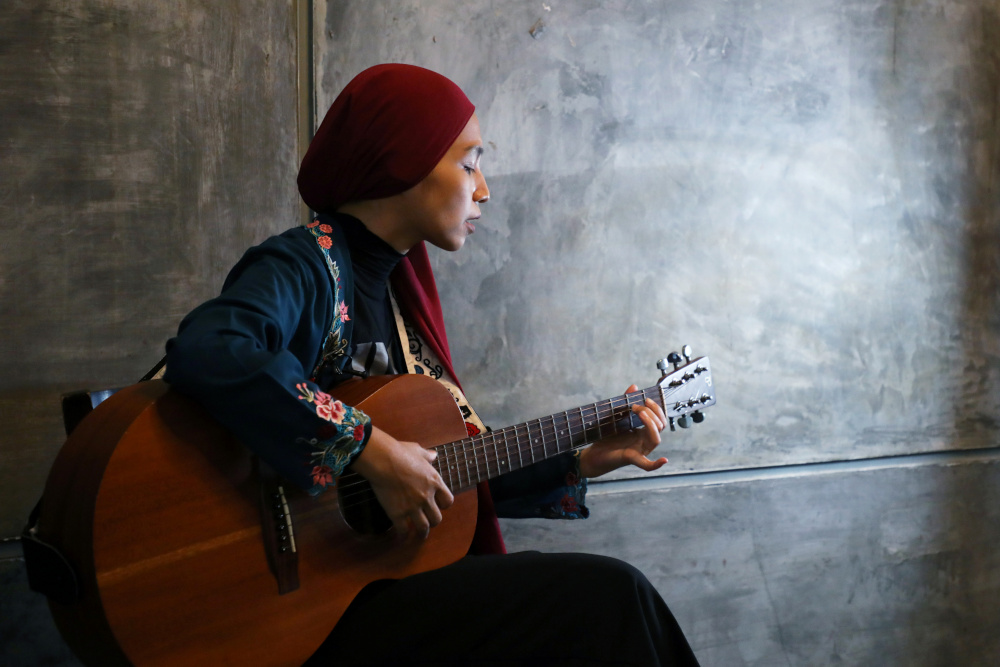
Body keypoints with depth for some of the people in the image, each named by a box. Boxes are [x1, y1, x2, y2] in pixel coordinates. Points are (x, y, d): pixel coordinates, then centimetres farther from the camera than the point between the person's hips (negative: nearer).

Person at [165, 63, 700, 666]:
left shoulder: (397, 284, 14)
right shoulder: (309, 265, -12)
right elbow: (205, 352, -35)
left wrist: (586, 463, 12)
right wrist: (371, 449, -29)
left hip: (406, 579, 8)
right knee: (605, 595, -14)